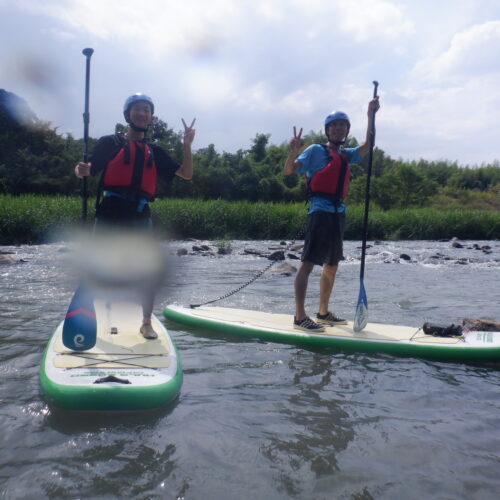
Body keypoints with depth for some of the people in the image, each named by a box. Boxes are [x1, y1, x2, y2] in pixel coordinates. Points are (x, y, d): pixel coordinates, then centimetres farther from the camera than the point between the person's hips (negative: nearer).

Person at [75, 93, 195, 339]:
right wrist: (81, 170, -24)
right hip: (110, 214, -3)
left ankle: (146, 323, 10)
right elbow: (88, 169, 0)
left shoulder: (155, 152, 17)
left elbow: (186, 174, 14)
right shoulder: (110, 143, 7)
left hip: (140, 217, 3)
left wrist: (187, 144, 2)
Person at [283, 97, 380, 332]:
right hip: (320, 210, -8)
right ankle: (300, 317, -13)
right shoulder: (316, 151, 1)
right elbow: (288, 170, -5)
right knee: (308, 262, -12)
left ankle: (323, 313, 23)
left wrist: (371, 116, 6)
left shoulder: (346, 155, 20)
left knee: (331, 265, 12)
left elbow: (367, 146, 12)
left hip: (338, 212, 9)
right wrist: (293, 152, -24)